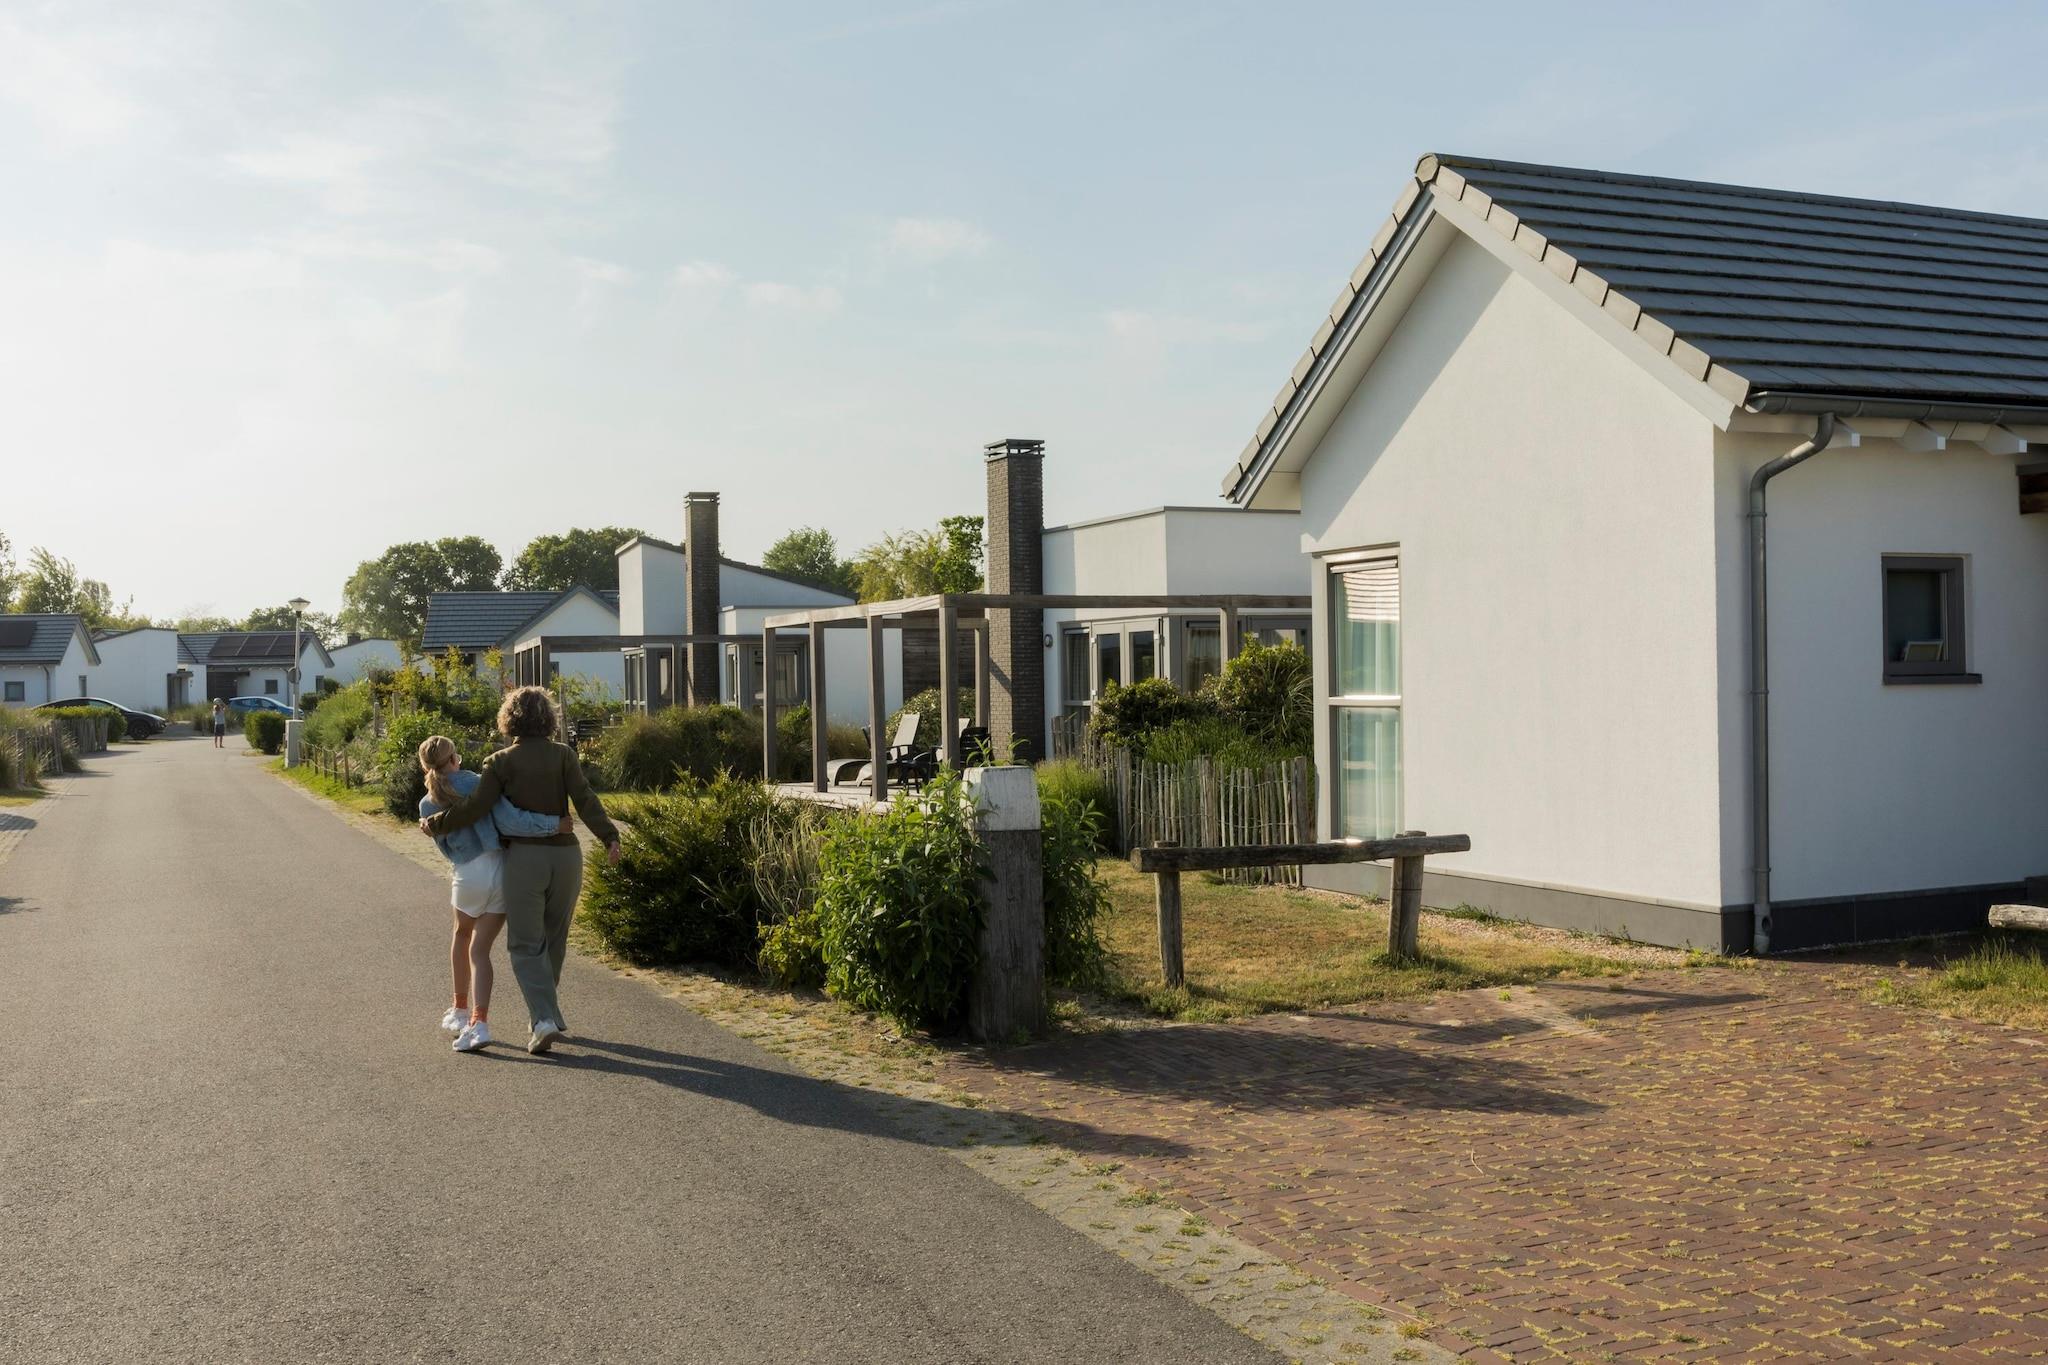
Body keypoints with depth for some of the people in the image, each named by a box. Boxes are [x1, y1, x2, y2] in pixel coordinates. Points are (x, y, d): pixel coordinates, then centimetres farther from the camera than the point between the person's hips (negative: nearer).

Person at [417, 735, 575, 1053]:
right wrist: (554, 824, -14)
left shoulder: (427, 806, 3)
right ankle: (478, 1023, -9)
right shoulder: (476, 783, -4)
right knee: (479, 950, 6)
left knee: (462, 935, 29)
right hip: (503, 870, -1)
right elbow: (510, 821, -18)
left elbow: (446, 847, 11)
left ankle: (460, 1010, 37)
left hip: (468, 875, 1)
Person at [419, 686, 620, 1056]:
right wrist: (609, 837, -17)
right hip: (565, 855, 3)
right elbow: (584, 798, -10)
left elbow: (474, 808, -10)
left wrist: (435, 824, 4)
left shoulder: (501, 762, -2)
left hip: (524, 856, -2)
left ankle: (545, 1018, -14)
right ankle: (545, 1011, 28)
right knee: (554, 941, 17)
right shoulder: (563, 755, 3)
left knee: (526, 945, 2)